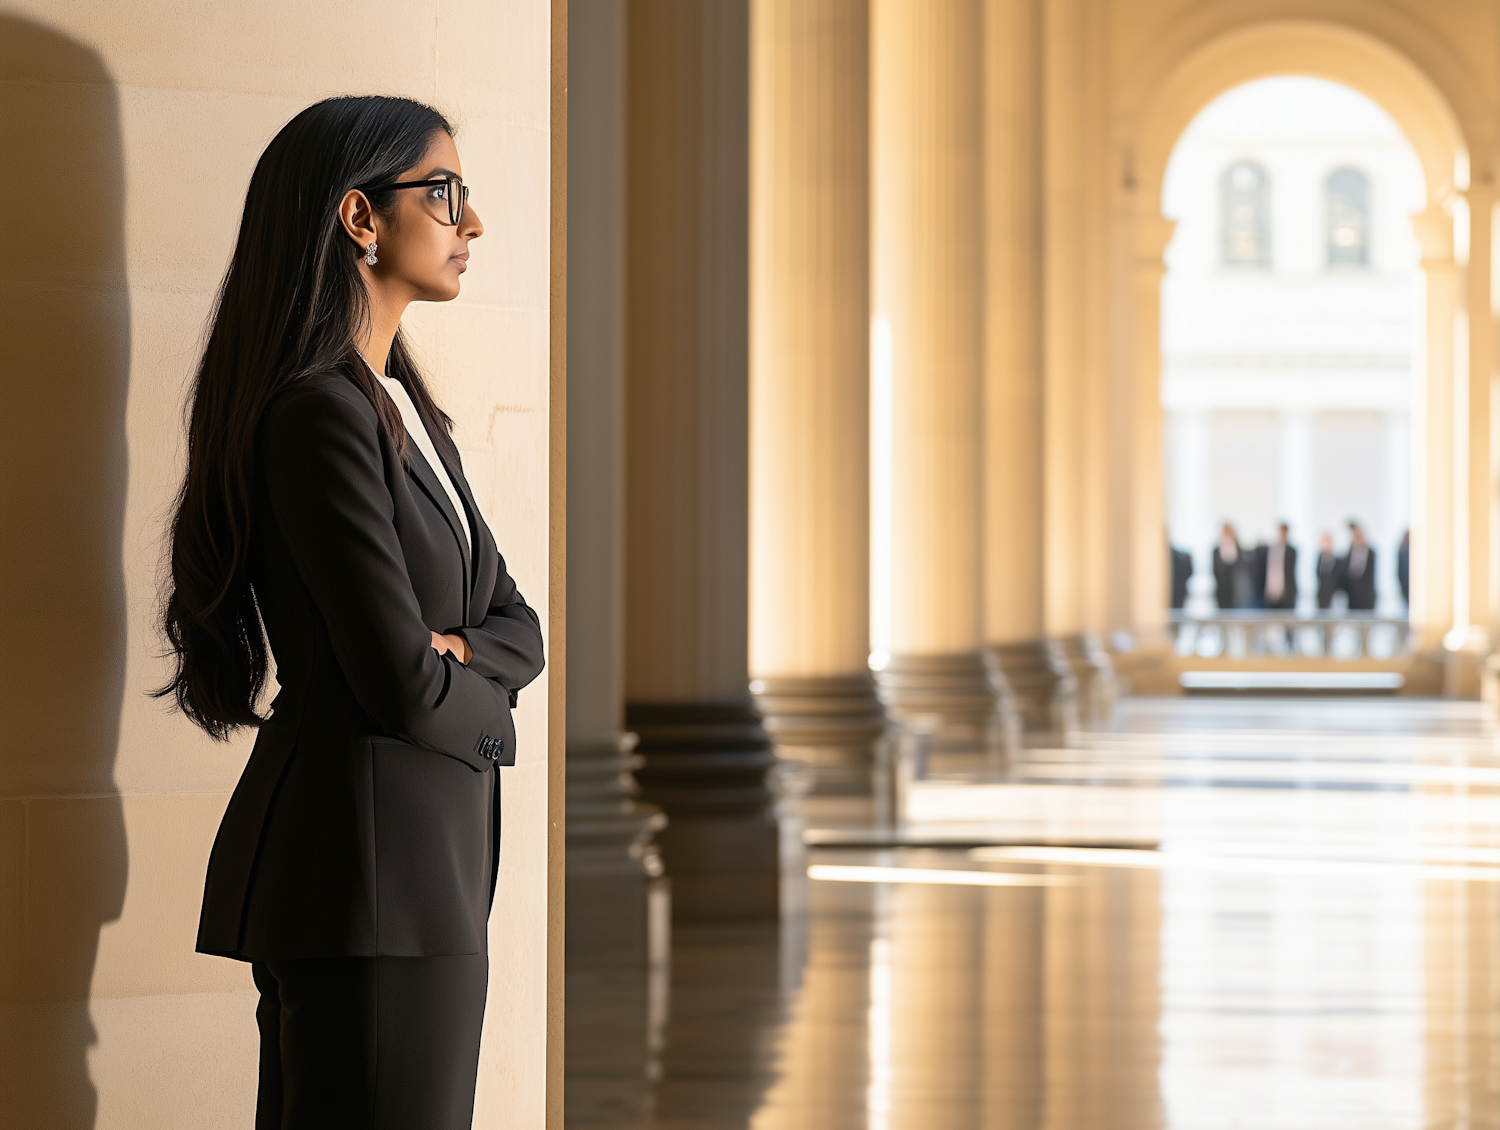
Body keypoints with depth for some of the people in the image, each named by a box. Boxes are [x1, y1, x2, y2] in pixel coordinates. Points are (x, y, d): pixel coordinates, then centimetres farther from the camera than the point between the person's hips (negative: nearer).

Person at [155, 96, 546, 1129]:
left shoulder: (403, 406, 17)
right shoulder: (320, 413, -15)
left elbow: (517, 626, 16)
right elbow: (401, 684, -19)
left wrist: (455, 654, -6)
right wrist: (485, 710, 2)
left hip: (430, 843, 10)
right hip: (365, 858, -10)